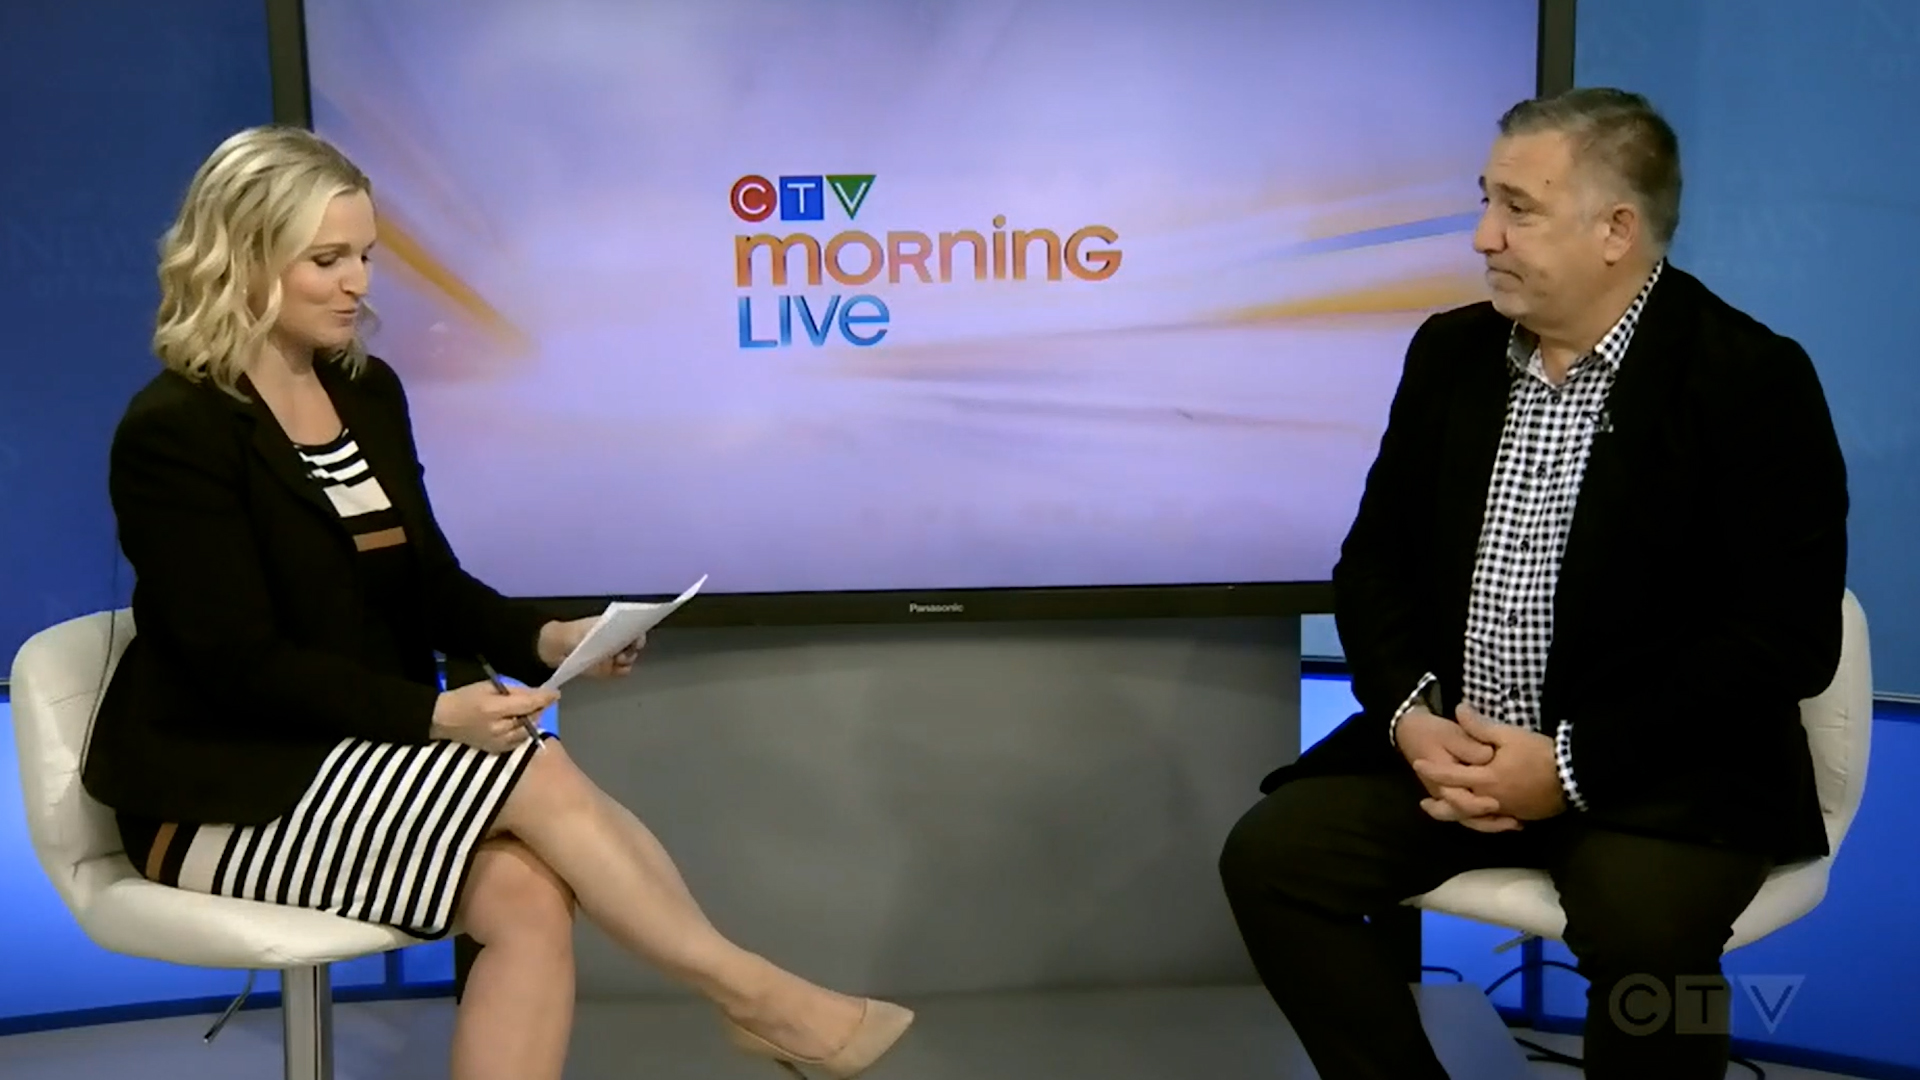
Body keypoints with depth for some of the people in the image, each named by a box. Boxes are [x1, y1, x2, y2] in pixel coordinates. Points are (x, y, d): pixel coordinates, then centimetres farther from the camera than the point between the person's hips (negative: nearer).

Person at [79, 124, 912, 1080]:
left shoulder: (368, 391, 8)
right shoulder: (173, 432, -15)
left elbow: (429, 584, 9)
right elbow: (242, 665, -19)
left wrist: (545, 639, -11)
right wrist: (435, 715, -27)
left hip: (353, 760, 7)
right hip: (226, 789, -6)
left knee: (530, 896, -23)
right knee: (539, 775, -23)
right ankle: (748, 993, -10)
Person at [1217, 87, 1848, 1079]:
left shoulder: (1751, 380, -11)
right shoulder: (1451, 352, 6)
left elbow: (1785, 638, -15)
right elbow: (1376, 557, 9)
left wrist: (1573, 764, -19)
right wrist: (1411, 716, -10)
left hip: (1662, 769, -5)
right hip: (1455, 743, 5)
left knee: (1645, 931, -33)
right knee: (1272, 856, -13)